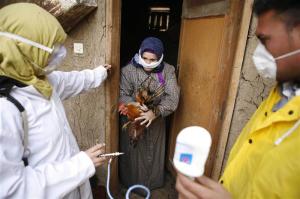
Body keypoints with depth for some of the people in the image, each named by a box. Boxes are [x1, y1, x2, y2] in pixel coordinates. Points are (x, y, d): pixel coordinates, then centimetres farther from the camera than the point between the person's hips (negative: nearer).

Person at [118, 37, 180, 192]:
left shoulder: (168, 70, -12)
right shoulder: (128, 70, -15)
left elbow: (173, 98, -19)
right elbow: (121, 94, -13)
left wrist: (155, 112, -34)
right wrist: (133, 105, -35)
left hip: (156, 121, 2)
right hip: (132, 121, -1)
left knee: (154, 153, 20)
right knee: (133, 153, 15)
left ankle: (153, 182, 48)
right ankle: (132, 183, 43)